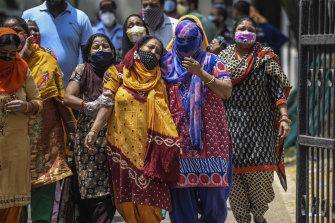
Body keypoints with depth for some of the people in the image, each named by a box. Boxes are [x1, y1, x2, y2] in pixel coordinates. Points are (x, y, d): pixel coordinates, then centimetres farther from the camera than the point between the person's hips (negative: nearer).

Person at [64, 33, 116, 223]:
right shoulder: (83, 70, 8)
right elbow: (68, 98, -2)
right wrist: (86, 105, -16)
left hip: (112, 137, 2)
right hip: (88, 136, -2)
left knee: (109, 189, -5)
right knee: (90, 187, -6)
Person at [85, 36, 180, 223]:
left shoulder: (158, 80, 11)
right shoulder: (120, 73, 6)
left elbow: (165, 114, 7)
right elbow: (106, 103, -3)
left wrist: (175, 143, -3)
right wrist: (94, 130, -16)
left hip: (149, 148, 1)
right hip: (123, 146, -1)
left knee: (148, 196, -5)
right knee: (127, 197, 1)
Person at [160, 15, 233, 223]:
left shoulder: (211, 61, 4)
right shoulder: (169, 64, 12)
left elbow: (227, 91, -10)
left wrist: (200, 73, -19)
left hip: (210, 136, -2)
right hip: (180, 139, 2)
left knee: (213, 187, -4)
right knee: (182, 189, -4)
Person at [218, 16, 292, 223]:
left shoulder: (266, 58, 3)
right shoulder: (223, 57, 8)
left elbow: (277, 89, -1)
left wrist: (284, 117, -10)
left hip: (259, 124, -1)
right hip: (231, 125, 1)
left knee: (261, 171, -7)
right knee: (235, 171, -2)